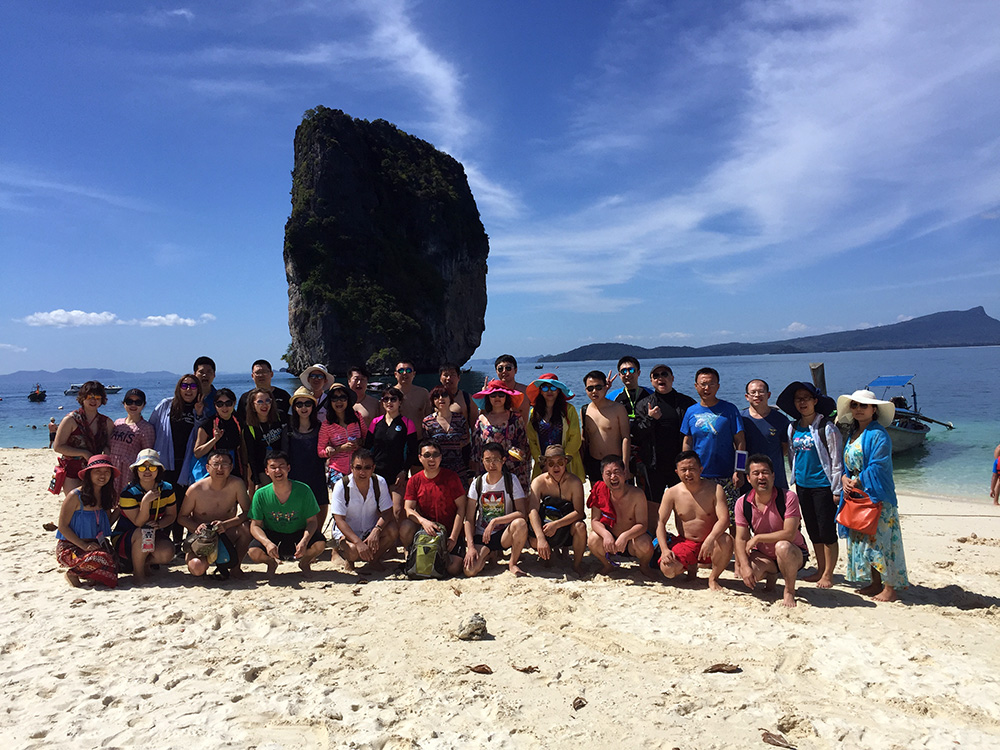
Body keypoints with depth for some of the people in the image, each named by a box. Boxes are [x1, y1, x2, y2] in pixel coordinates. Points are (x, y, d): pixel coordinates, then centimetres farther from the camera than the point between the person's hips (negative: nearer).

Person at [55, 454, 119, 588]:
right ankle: (73, 573, -5)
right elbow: (62, 526, -12)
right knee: (102, 560, -34)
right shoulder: (75, 496, -11)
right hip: (69, 547, -6)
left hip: (94, 545, 6)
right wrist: (83, 545, -20)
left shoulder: (105, 496, 8)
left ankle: (75, 572, -1)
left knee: (116, 560, -24)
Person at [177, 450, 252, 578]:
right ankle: (190, 557, 12)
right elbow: (182, 517, -3)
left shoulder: (236, 484, -14)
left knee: (246, 528, -32)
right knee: (197, 568, -30)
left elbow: (247, 512, -16)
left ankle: (235, 567, -7)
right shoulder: (195, 489, -15)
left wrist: (225, 524, -32)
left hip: (227, 534, 1)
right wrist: (196, 527, -25)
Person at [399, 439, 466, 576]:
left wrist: (453, 537, -14)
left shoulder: (451, 477, -6)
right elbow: (409, 509, -5)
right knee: (405, 527, -29)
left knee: (454, 568, -20)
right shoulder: (414, 480, 1)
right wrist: (423, 521, -28)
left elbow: (461, 508, -6)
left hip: (450, 531, -1)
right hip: (425, 529, 1)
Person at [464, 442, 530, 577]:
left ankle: (513, 563, -8)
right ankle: (492, 553, 13)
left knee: (520, 524, -35)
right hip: (481, 535, 2)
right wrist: (471, 546, -14)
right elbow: (469, 519, -2)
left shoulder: (511, 480, -6)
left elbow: (522, 513, -16)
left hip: (505, 534, -2)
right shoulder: (477, 483, -2)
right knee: (469, 570, -23)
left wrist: (495, 521, -25)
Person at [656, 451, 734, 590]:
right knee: (667, 570, -24)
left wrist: (710, 539, -38)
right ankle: (691, 566, 14)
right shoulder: (672, 493, -4)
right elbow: (660, 522, -5)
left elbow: (724, 519, -19)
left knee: (726, 541, -34)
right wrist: (664, 549, -20)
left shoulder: (715, 490, -8)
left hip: (709, 543, -1)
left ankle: (713, 578, -5)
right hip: (684, 542, 1)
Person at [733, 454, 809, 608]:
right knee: (748, 574, -28)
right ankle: (771, 576, 13)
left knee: (782, 546, -38)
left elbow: (789, 534, -27)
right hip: (763, 555, 3)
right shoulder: (742, 503, -9)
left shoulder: (788, 497, -20)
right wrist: (745, 566, -24)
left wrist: (757, 538, -22)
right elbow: (741, 539, -9)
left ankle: (789, 591, -9)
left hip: (794, 554, -3)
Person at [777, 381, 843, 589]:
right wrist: (796, 480, 15)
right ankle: (820, 570, 25)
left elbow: (837, 460, -9)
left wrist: (836, 490, -10)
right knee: (813, 531, 14)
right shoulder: (792, 428, 8)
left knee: (827, 531, 0)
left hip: (823, 485, -6)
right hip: (803, 485, 6)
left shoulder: (826, 428, -9)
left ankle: (828, 574, 12)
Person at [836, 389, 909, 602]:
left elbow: (877, 467, -19)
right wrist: (845, 479, -2)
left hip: (876, 497, -9)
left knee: (879, 539, -5)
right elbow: (847, 464, 17)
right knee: (861, 539, 12)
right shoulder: (853, 434, 14)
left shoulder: (878, 435, -12)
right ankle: (875, 584, 22)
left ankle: (890, 588, 4)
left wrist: (857, 482, -14)